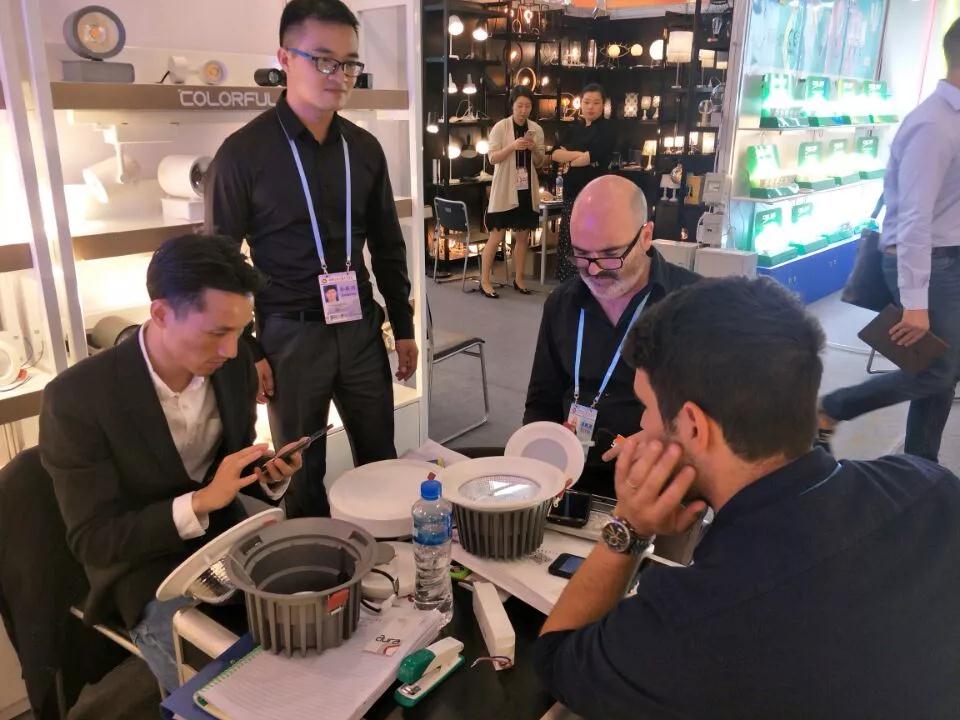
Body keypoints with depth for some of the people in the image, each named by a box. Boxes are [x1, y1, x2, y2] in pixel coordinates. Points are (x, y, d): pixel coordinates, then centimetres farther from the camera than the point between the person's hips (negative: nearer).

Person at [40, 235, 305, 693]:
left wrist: (268, 475, -15)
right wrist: (199, 502, -30)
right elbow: (91, 541, -17)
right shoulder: (77, 398, -22)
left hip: (226, 538, 5)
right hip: (145, 572, -4)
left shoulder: (235, 364, -8)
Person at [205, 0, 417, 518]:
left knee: (380, 460, 14)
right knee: (302, 472, 10)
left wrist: (403, 328, 11)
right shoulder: (244, 152, -8)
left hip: (361, 328, 4)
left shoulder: (364, 147, 4)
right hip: (290, 335, -4)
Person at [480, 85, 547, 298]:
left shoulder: (536, 129, 6)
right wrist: (513, 146, -23)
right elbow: (493, 158, -10)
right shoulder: (501, 127, -6)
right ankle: (484, 280, 4)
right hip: (505, 189, -4)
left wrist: (534, 149, -11)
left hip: (527, 189, 5)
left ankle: (518, 279, 21)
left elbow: (540, 163, 9)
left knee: (523, 237, 10)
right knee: (496, 237, -3)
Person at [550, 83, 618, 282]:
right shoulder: (574, 128, 16)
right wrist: (581, 155, -11)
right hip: (572, 193, 6)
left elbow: (592, 157, -16)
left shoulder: (608, 130, -2)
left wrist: (569, 160, 0)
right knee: (567, 243, 7)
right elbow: (555, 154, 3)